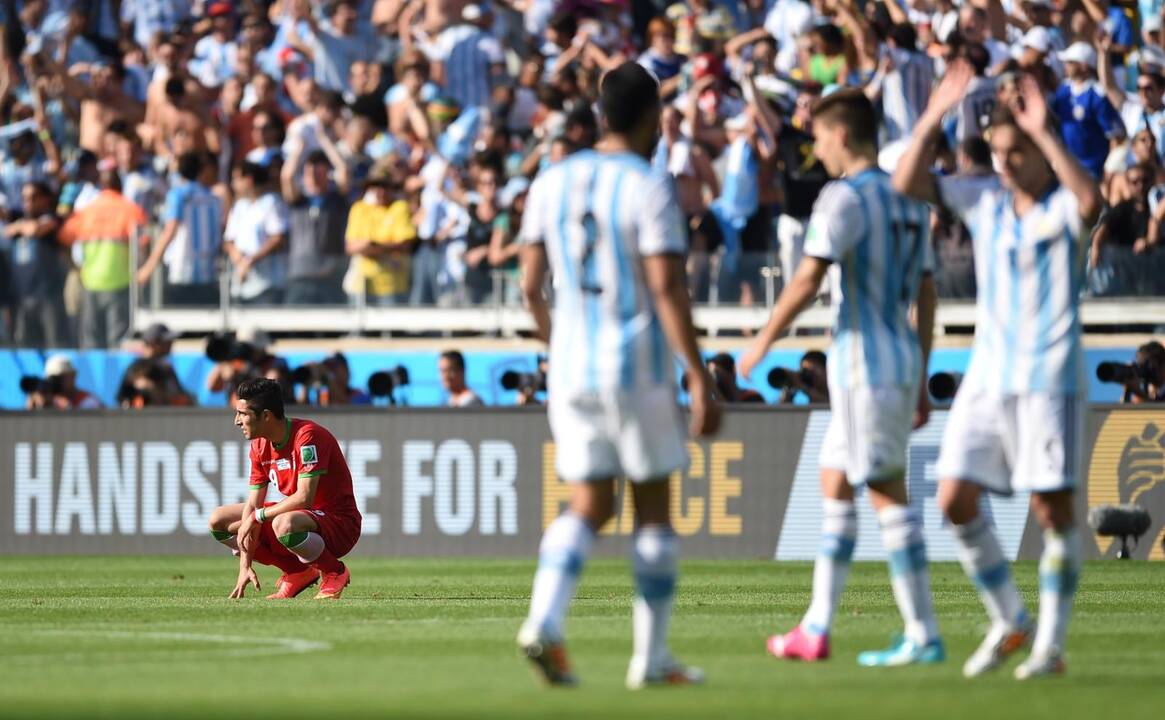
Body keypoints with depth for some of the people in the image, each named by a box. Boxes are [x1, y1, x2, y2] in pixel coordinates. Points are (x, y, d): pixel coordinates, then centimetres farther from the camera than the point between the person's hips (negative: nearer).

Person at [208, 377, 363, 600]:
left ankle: (334, 572, -11)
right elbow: (253, 503, 0)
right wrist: (245, 566, -7)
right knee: (219, 521, 4)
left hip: (339, 522, -9)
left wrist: (257, 516, -20)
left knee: (283, 525, -41)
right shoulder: (260, 447, 2)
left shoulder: (307, 436, -23)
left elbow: (304, 498, -30)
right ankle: (298, 572, 5)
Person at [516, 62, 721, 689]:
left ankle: (543, 620, -14)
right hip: (638, 366, -5)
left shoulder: (552, 182, 7)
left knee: (589, 504, 10)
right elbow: (667, 290, -16)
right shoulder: (649, 188, -10)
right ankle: (651, 657, 9)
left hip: (572, 367, 5)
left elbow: (531, 285, 9)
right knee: (652, 507, 7)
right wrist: (700, 378, -14)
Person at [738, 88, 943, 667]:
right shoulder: (908, 199, 14)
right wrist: (921, 381, 19)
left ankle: (923, 636, -8)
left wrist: (763, 343, -6)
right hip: (901, 360, 9)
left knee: (888, 493, -7)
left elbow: (807, 280, -17)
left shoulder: (845, 197, -12)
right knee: (834, 485, 13)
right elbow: (925, 292, 16)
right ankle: (815, 630, 15)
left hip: (867, 364, -9)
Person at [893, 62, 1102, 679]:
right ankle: (1009, 622, 16)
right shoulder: (985, 200, 10)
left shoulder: (1060, 207, -6)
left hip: (1047, 378, -6)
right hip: (987, 374, 6)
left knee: (1051, 506, -4)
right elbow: (908, 183, 6)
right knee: (956, 499, 0)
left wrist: (1043, 133, -28)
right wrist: (934, 118, -4)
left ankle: (1050, 644, 3)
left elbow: (1089, 200, -31)